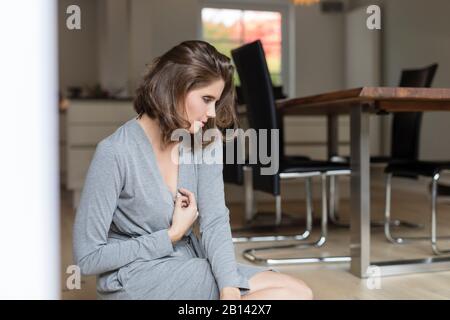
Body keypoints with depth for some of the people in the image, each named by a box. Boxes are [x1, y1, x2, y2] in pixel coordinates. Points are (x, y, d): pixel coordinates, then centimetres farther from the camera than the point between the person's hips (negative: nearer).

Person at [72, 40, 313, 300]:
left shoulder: (206, 141, -1)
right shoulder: (115, 153, -18)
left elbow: (215, 221, -8)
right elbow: (88, 257, -15)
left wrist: (230, 289, -24)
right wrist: (172, 235, -13)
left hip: (190, 263, 6)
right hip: (136, 278, -6)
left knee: (298, 293, -11)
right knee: (287, 294, -17)